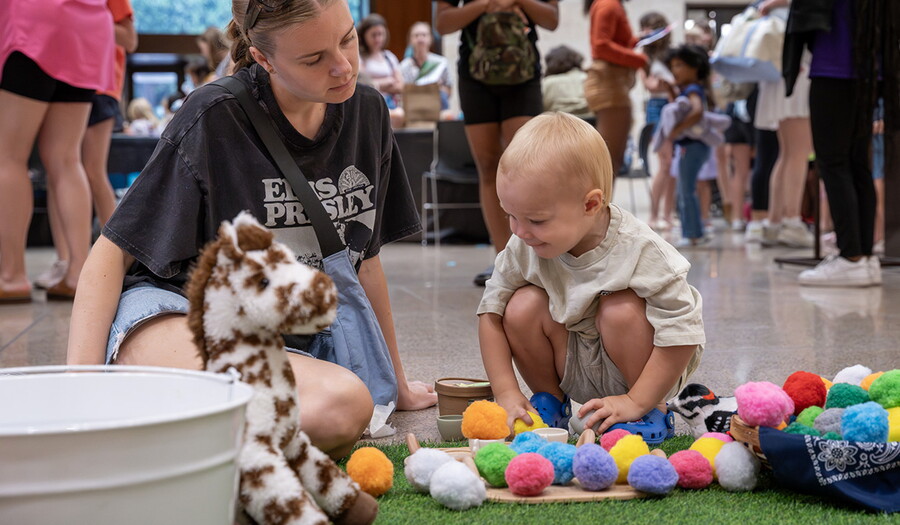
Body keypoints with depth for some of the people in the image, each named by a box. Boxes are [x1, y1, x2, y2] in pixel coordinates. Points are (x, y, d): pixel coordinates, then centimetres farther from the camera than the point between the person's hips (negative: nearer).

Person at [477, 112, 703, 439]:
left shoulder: (640, 250, -28)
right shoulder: (524, 248, -14)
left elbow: (682, 333, -26)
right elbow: (491, 313, -6)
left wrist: (637, 403, -25)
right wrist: (506, 393, -14)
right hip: (574, 372, 4)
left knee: (622, 309, -31)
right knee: (523, 306, -19)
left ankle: (654, 410, -8)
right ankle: (548, 399, 6)